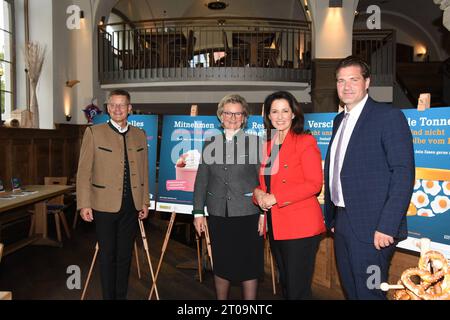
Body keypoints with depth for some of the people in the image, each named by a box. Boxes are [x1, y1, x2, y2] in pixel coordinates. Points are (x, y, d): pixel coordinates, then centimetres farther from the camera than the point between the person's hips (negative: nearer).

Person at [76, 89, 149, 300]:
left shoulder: (139, 135, 8)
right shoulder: (94, 132, -2)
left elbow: (144, 171, 9)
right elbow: (83, 171, -4)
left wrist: (145, 201, 8)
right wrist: (84, 204, -8)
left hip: (131, 205, 3)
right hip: (105, 205, -3)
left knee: (125, 255, 13)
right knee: (107, 255, 9)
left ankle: (122, 296, 28)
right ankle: (108, 296, 26)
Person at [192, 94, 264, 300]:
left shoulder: (254, 143, 1)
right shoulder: (210, 144, 9)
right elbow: (201, 180, 8)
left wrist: (264, 213, -7)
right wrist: (198, 212, 5)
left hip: (248, 214, -2)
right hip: (218, 215, 3)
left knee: (249, 266, 7)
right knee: (221, 265, 14)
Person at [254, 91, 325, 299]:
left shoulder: (305, 141, -7)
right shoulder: (267, 145, 13)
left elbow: (314, 184, -14)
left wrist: (275, 197, -18)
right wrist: (258, 192, -5)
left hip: (300, 226, -7)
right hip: (275, 226, 7)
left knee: (298, 289, 2)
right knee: (285, 285, 21)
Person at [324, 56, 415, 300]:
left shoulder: (389, 116, -9)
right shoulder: (339, 120, 14)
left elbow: (403, 173, -15)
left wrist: (387, 227, -20)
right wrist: (331, 216, 13)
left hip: (371, 227, -7)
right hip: (342, 223, 7)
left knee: (368, 292, 2)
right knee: (350, 290, 19)